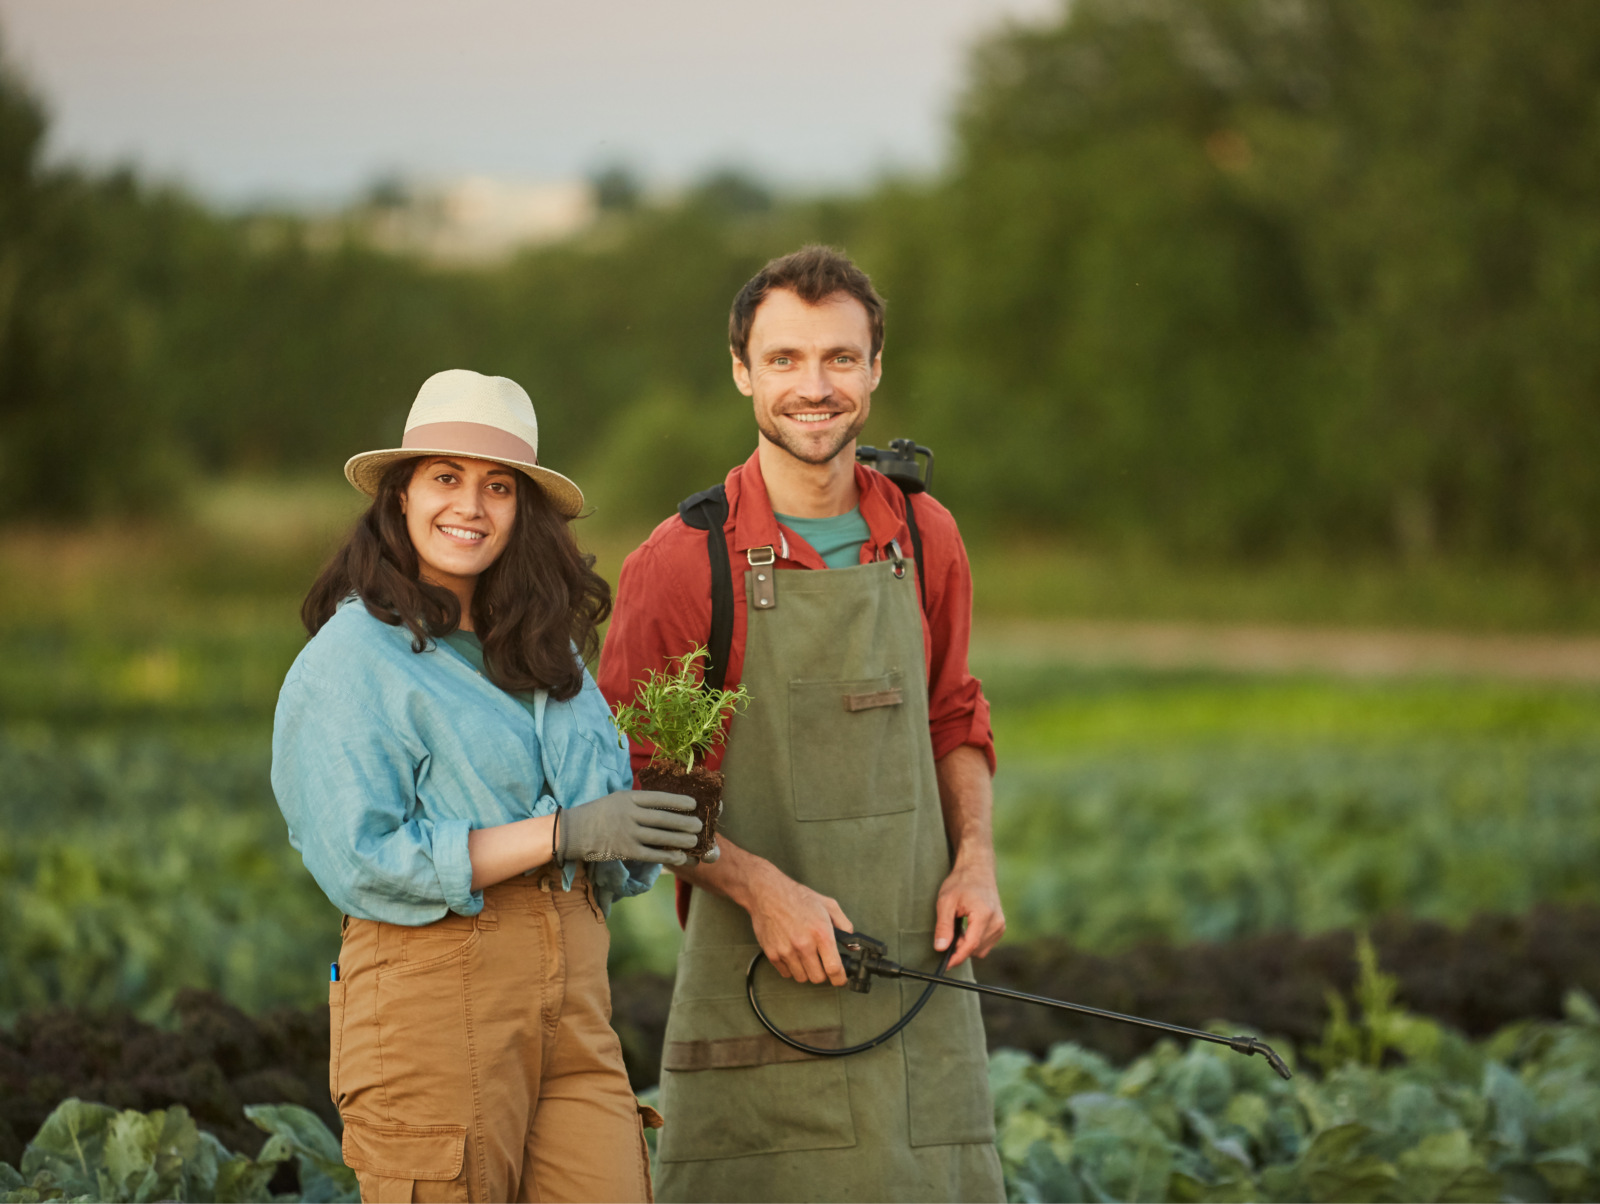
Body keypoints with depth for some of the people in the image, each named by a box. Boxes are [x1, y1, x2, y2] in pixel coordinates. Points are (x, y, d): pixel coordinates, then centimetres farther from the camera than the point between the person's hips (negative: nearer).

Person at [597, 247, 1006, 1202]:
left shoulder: (925, 540, 8)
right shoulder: (684, 563, -7)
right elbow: (626, 780, -4)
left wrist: (976, 859, 3)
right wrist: (761, 888, -15)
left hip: (916, 972, 4)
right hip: (761, 994, -4)